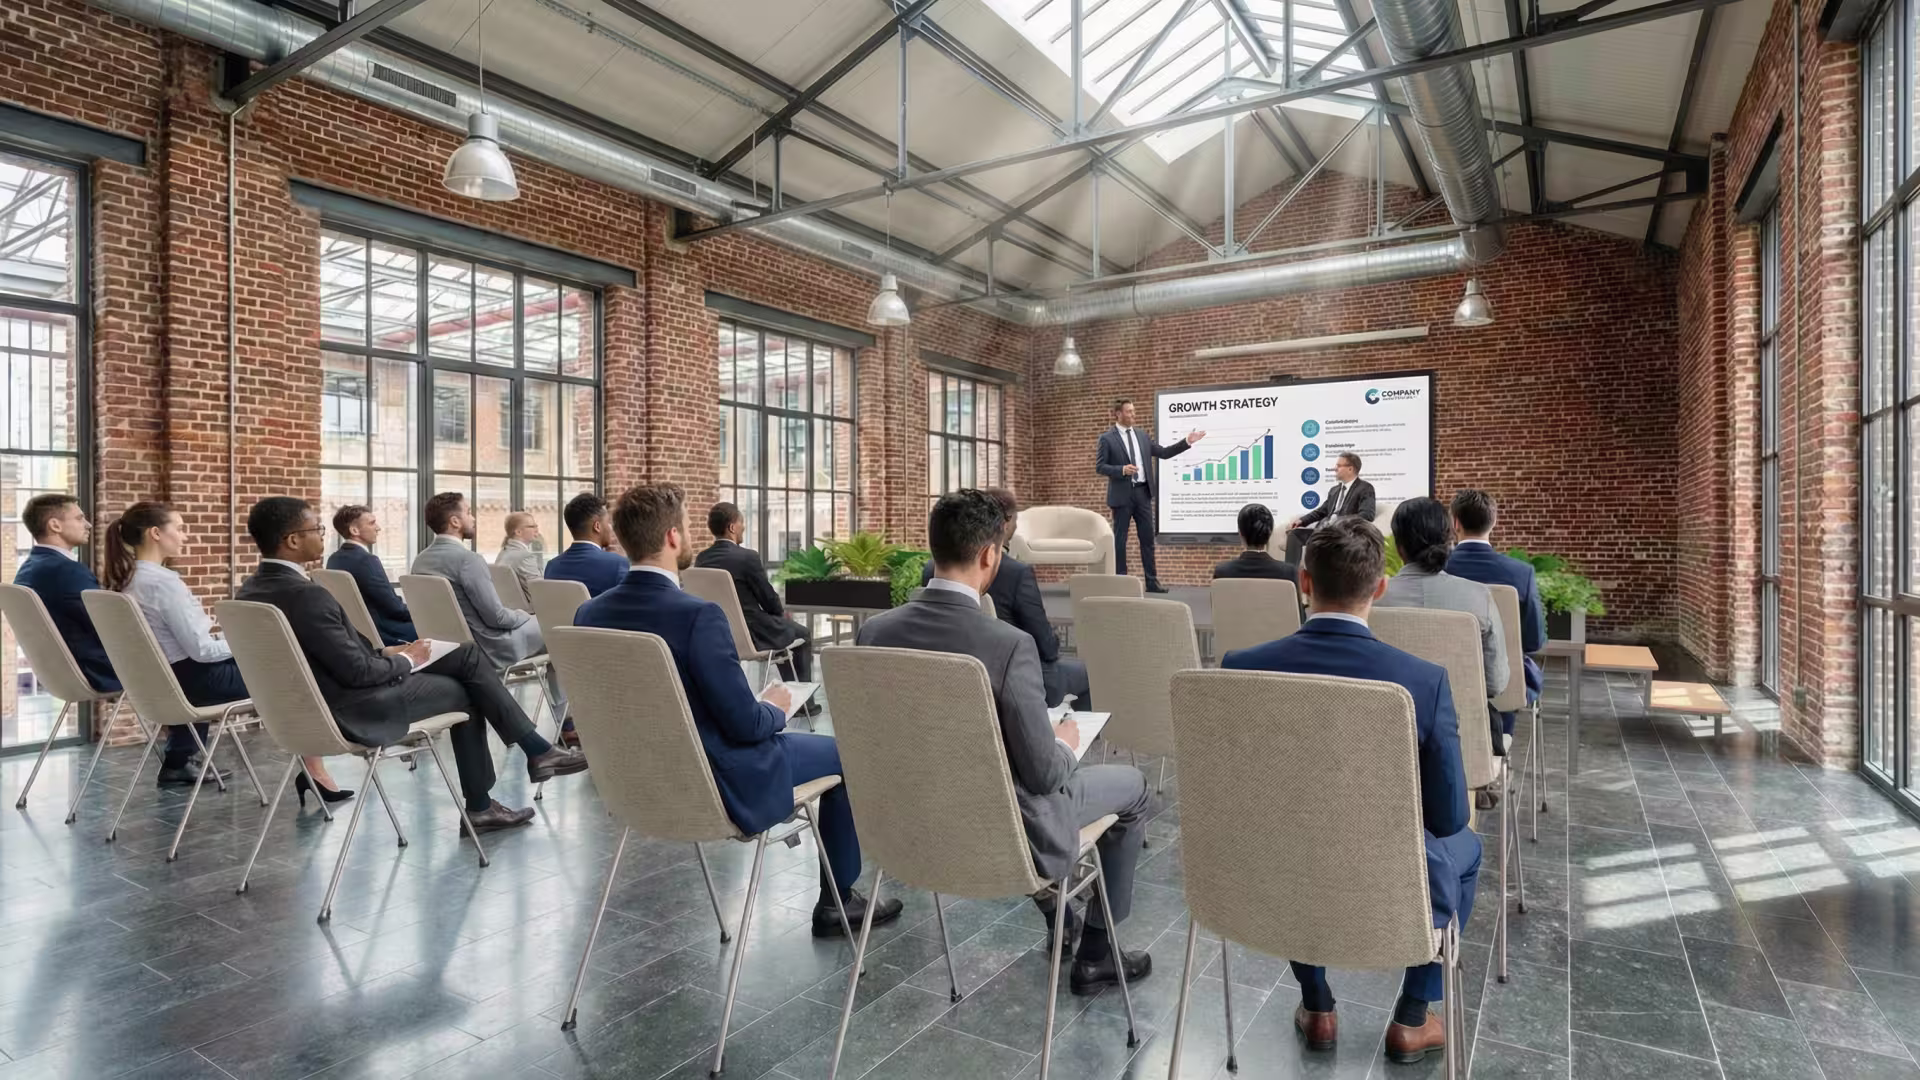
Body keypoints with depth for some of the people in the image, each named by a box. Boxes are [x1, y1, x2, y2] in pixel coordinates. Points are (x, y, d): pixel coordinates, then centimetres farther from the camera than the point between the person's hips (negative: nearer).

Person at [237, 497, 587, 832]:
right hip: (352, 711, -9)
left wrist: (385, 652, 6)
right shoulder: (306, 595, -27)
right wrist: (406, 660, -6)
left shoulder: (255, 588, 4)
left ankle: (537, 750, 11)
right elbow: (358, 671, -23)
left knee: (468, 656, 9)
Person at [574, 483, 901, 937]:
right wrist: (774, 709, -1)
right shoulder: (697, 616, -29)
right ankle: (837, 900, 23)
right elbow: (744, 724, -24)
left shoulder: (589, 613, -6)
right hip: (717, 786, -8)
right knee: (844, 753, 13)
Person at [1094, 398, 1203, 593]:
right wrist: (1122, 469, -21)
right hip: (1122, 494, -5)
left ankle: (1152, 581, 12)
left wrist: (1187, 441, 4)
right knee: (1120, 539, 3)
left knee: (1148, 538, 6)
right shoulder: (1107, 438, -4)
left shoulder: (1142, 435, 11)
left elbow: (1164, 453, 12)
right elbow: (1099, 467, -8)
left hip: (1143, 492, 5)